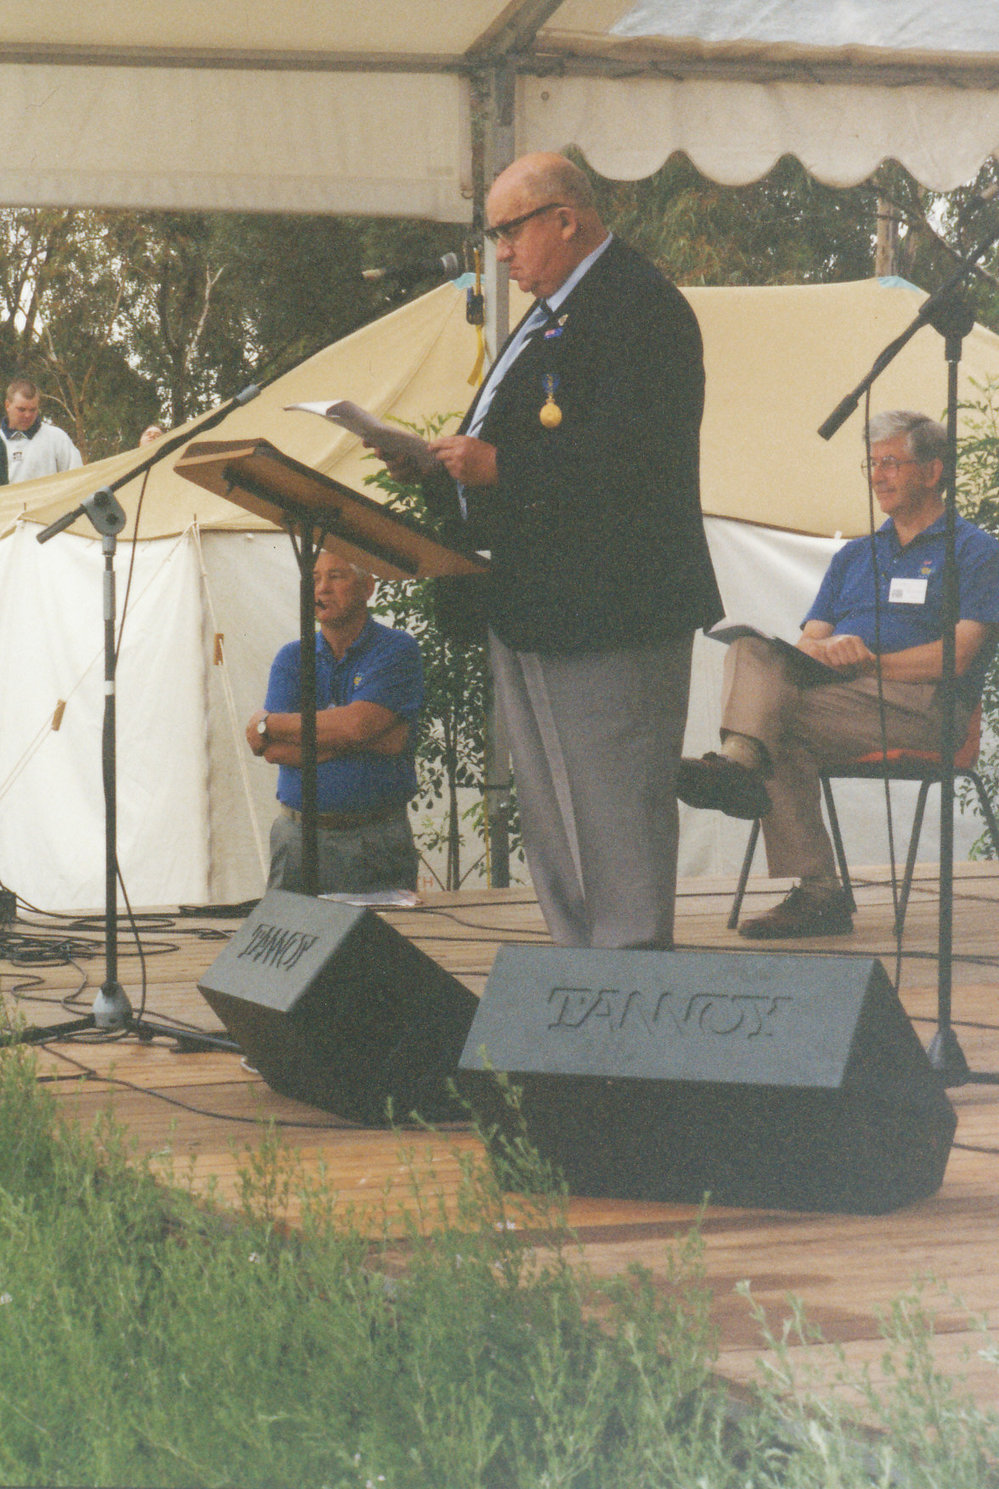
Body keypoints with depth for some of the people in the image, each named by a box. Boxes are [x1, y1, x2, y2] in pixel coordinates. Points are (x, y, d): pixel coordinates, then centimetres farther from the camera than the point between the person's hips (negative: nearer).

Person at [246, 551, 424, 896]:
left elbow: (358, 724, -15)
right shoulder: (292, 657, 11)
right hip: (298, 837, 3)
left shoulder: (397, 650, 1)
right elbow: (274, 751, -4)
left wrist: (271, 724, -4)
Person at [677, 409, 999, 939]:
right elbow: (807, 642, 16)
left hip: (920, 704, -6)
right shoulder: (854, 556, 29)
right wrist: (828, 648, -9)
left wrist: (865, 661, -11)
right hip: (838, 697, 6)